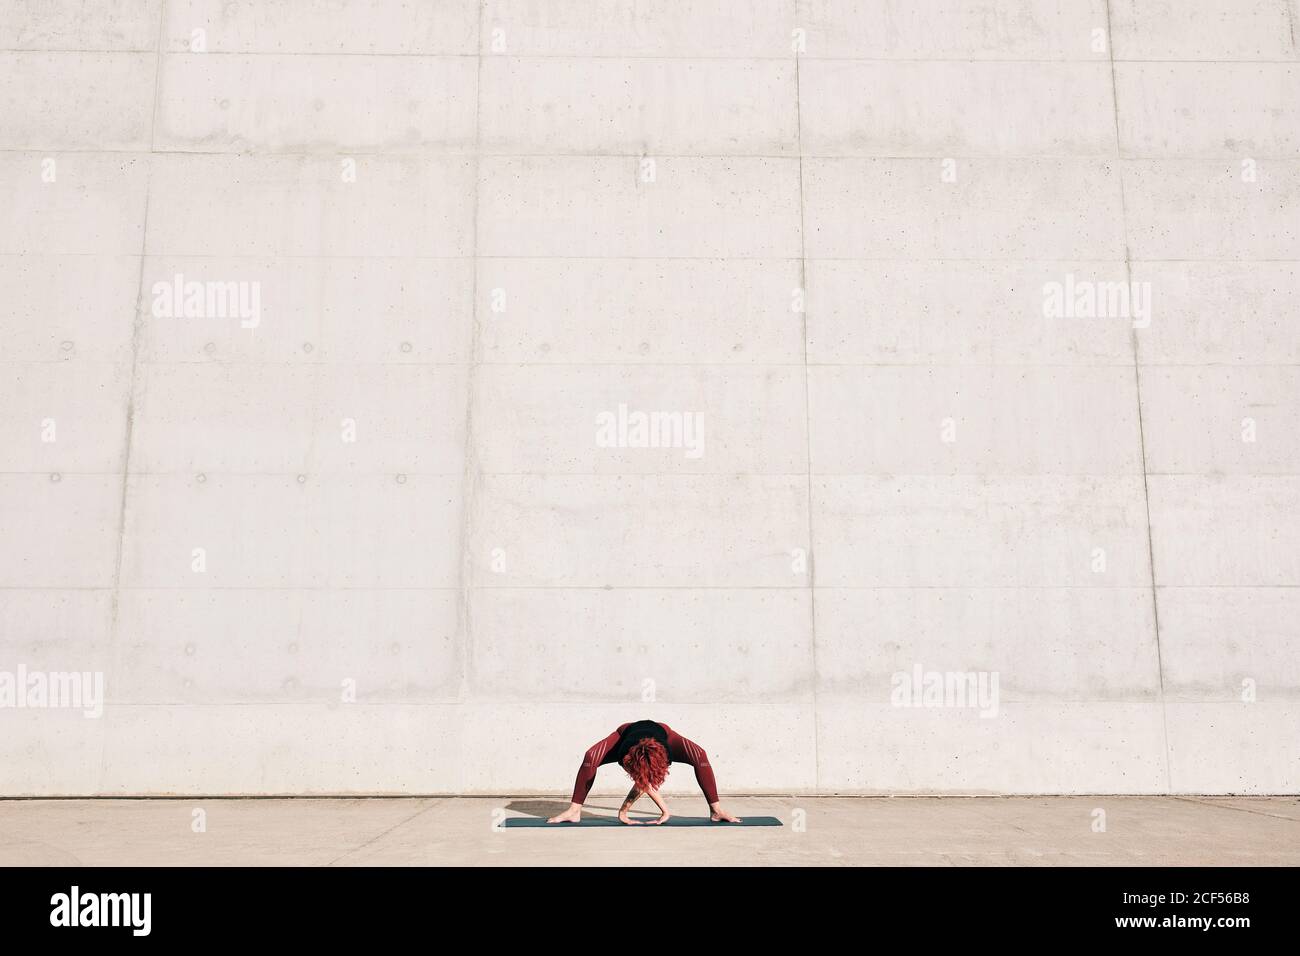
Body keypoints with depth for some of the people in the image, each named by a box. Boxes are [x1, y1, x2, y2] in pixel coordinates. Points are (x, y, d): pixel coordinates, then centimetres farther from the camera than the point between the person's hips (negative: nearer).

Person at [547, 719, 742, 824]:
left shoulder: (665, 751, -41)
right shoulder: (625, 753, -41)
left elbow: (643, 785, -29)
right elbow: (644, 784, -28)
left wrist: (623, 810, -27)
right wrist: (665, 811, -28)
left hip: (661, 732, 0)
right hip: (628, 730, 0)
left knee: (700, 756, -27)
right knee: (590, 757, -28)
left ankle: (716, 810, -19)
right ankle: (574, 811, -18)